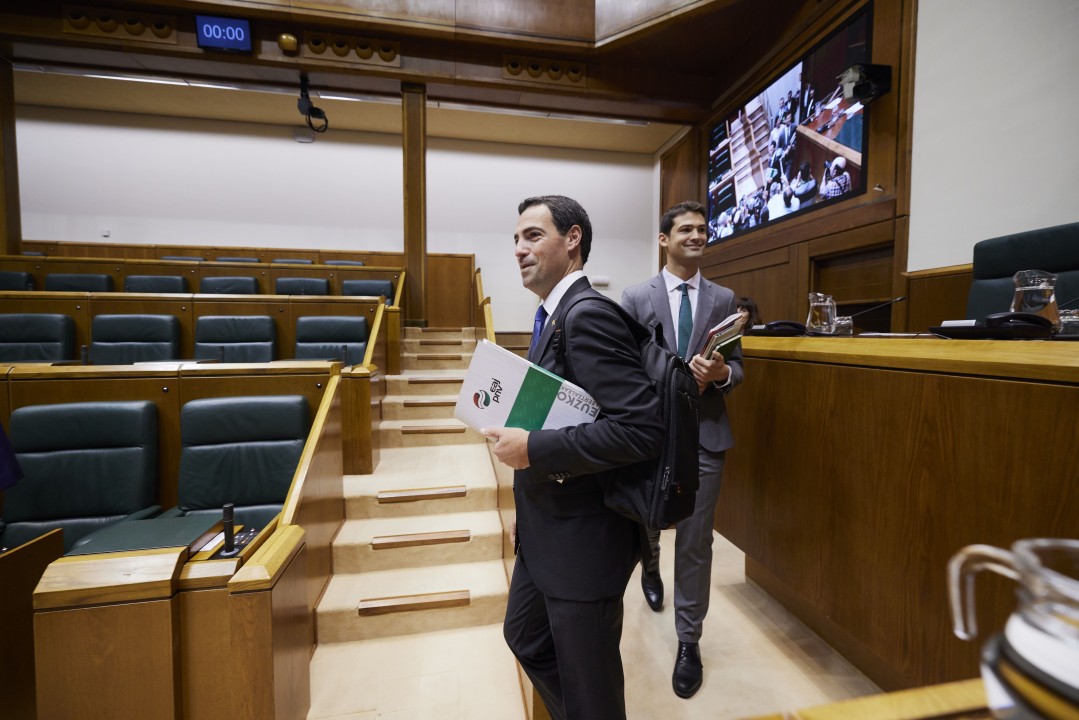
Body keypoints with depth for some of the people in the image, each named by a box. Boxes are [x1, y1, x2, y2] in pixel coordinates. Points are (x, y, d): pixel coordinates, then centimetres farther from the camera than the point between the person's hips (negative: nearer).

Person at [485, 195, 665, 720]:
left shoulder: (589, 314, -22)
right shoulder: (553, 314, 7)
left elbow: (641, 429, -29)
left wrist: (533, 449, -25)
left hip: (584, 536, -9)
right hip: (546, 532, 10)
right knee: (525, 638, 29)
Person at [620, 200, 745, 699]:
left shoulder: (724, 299, 5)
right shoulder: (637, 298, -1)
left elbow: (736, 368, 4)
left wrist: (721, 373, -18)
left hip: (705, 434, 1)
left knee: (695, 542, 7)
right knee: (645, 524, 21)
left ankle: (689, 642, 28)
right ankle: (650, 568, 57)